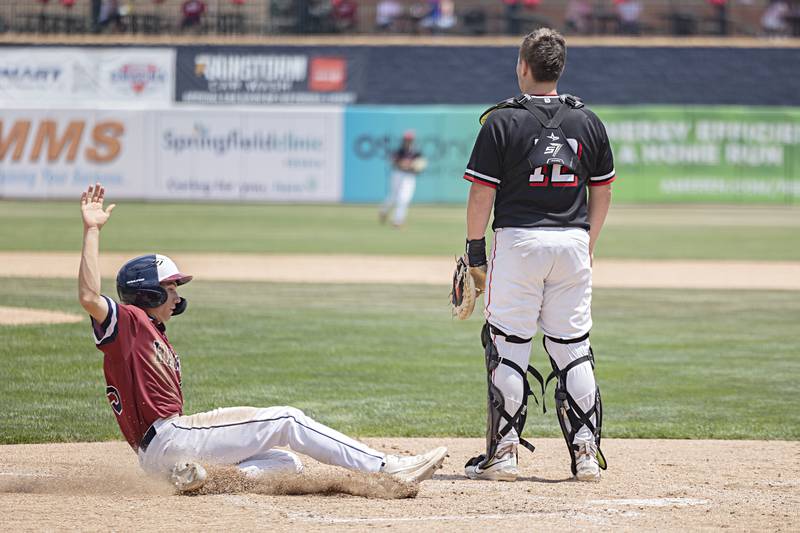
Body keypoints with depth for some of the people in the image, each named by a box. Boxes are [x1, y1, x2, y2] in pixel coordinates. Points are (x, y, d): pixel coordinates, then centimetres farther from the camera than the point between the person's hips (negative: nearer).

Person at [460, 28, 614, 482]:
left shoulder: (502, 122, -7)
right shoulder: (589, 123, 6)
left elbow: (482, 193, -7)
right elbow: (602, 193, 11)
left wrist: (475, 250, 0)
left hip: (518, 241, -3)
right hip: (573, 242, 4)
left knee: (508, 347, 2)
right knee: (573, 349, 8)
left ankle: (503, 453, 2)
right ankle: (586, 453, 5)